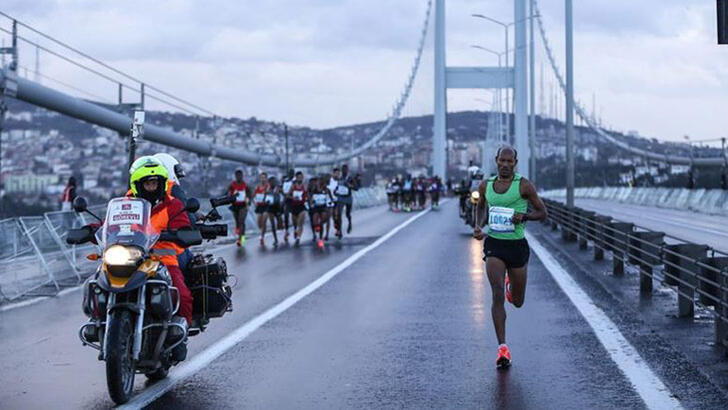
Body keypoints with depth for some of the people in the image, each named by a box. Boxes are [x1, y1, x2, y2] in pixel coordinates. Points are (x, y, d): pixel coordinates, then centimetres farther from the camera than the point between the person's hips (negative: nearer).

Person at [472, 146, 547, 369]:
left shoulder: (524, 185, -5)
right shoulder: (485, 186, 5)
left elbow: (542, 212, 0)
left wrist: (524, 216, -19)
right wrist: (478, 226, 6)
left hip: (517, 244, -1)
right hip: (494, 244, 1)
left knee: (517, 302, 12)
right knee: (497, 295, -16)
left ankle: (511, 285, 51)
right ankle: (503, 348, -16)